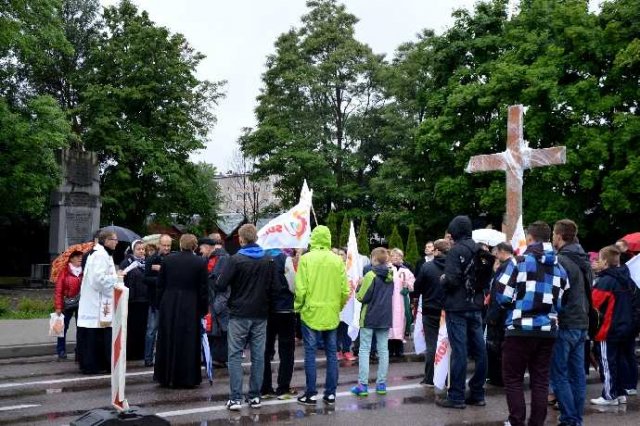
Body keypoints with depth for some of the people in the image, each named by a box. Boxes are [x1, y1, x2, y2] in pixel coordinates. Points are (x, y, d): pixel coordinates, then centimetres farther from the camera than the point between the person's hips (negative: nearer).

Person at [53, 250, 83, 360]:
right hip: (67, 304, -1)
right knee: (63, 327, 8)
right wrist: (58, 307, -8)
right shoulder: (64, 272, -5)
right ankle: (61, 352, 18)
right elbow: (58, 290, -5)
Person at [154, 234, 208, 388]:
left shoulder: (168, 259, 1)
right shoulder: (200, 263, -6)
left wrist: (160, 304, 13)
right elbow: (203, 289, -4)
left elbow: (160, 285, 4)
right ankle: (187, 378, 9)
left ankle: (166, 377, 18)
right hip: (190, 306, -2)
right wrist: (203, 310, 3)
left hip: (168, 305, 2)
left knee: (167, 342, 11)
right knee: (188, 343, 5)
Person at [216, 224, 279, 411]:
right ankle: (255, 397, 14)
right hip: (260, 315, 3)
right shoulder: (269, 261, 1)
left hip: (239, 314, -3)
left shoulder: (235, 259, -10)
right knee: (258, 356, 9)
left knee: (235, 355, 3)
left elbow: (220, 286, -13)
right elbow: (275, 288, 0)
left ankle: (235, 398, 0)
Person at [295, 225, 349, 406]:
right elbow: (345, 290, -2)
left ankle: (311, 394, 9)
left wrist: (298, 307, 4)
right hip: (331, 315, 3)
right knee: (331, 353, 11)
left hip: (311, 312, -2)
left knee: (310, 353, 5)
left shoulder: (306, 258, -10)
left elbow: (301, 289, -12)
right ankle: (330, 393, 16)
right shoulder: (338, 260, -3)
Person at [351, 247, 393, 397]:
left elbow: (362, 297, -14)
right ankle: (381, 384, 11)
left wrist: (360, 286, 2)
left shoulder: (371, 275, -14)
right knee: (383, 350, 9)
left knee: (364, 350, 0)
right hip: (385, 317, 6)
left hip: (369, 317, -6)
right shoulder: (391, 275, 7)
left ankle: (363, 385, -2)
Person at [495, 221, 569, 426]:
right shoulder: (559, 267, 9)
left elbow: (503, 294, -9)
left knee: (513, 379, 5)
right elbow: (562, 301, 11)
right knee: (541, 380, 12)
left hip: (521, 328, -5)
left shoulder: (520, 261, -8)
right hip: (548, 330, 5)